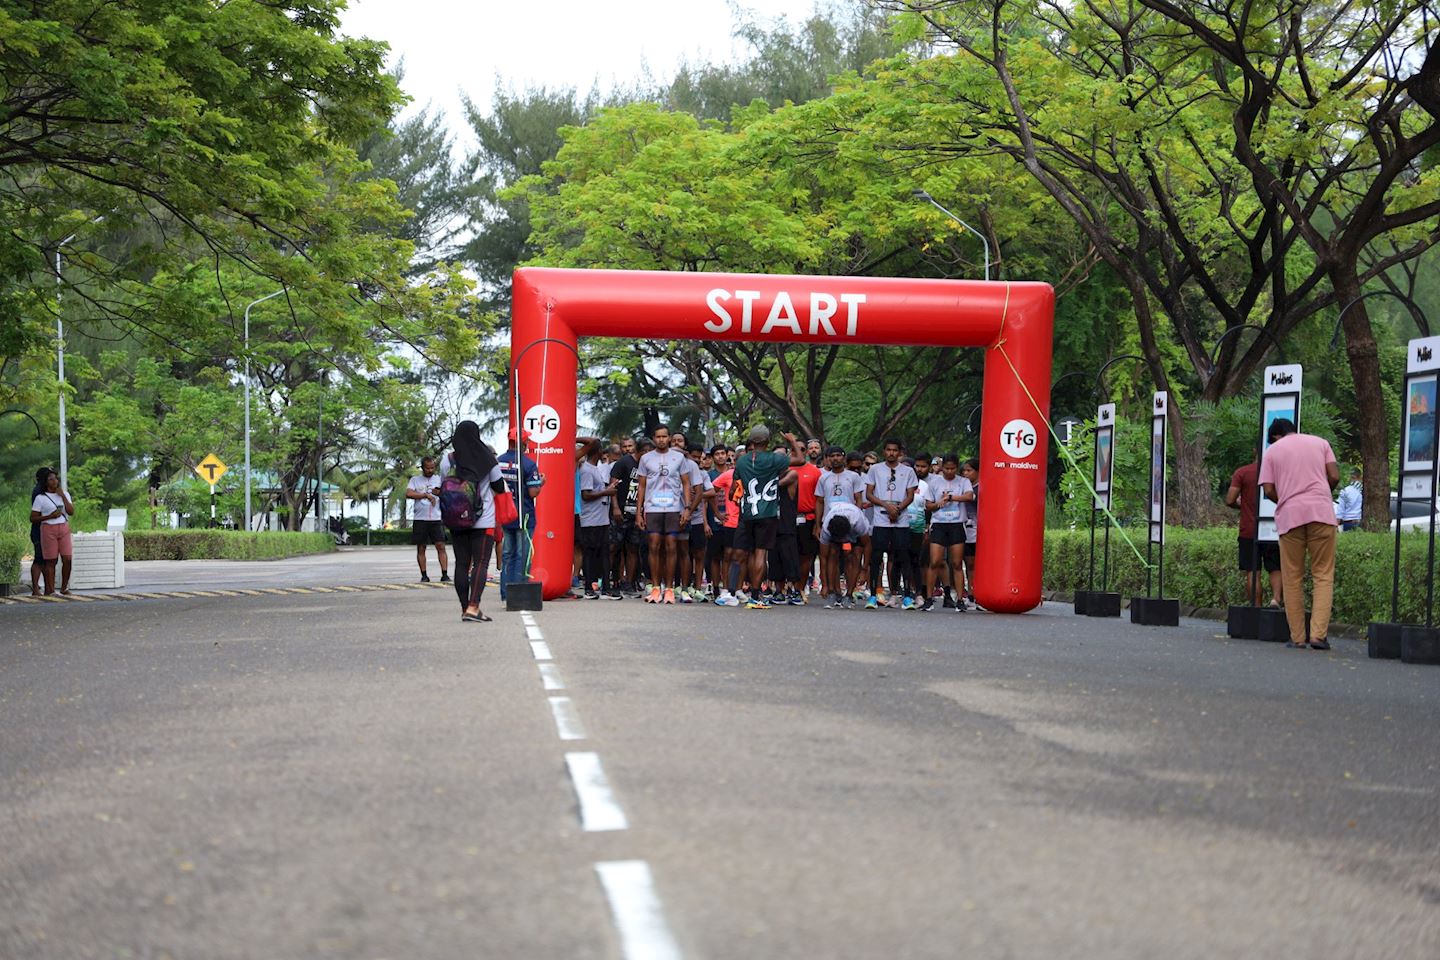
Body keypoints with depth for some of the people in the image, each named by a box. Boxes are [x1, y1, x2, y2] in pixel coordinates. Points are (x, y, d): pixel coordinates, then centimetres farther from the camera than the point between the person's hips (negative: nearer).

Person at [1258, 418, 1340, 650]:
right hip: (1321, 511, 0)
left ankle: (1297, 638, 5)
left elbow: (1268, 491, 4)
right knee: (1323, 575, 3)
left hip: (1289, 515, 0)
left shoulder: (1272, 451, 13)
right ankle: (1319, 634, -10)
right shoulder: (1320, 442, 16)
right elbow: (1334, 477, 6)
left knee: (1292, 579, 6)